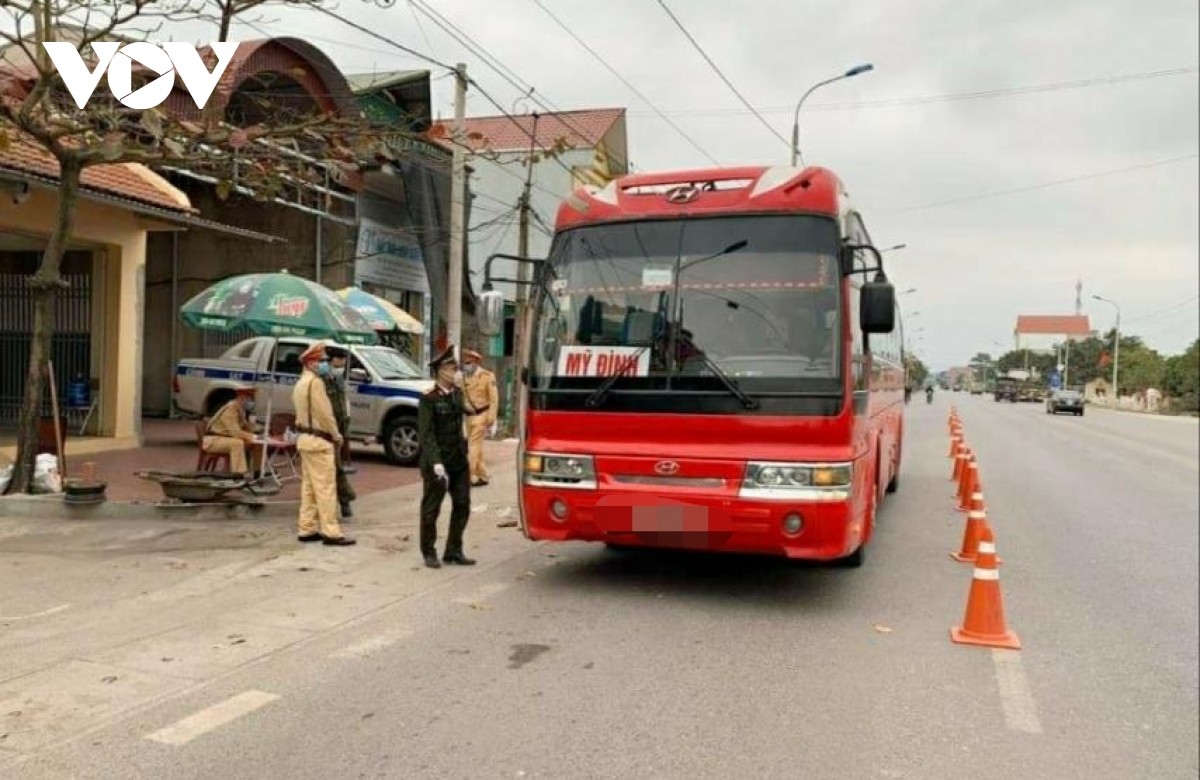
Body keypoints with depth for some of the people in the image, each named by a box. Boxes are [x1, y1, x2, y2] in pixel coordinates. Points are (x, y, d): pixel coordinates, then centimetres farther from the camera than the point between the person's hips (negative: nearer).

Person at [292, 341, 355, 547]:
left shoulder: (301, 383, 17)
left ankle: (307, 529, 17)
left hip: (306, 439, 10)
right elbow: (324, 413, -19)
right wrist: (337, 436, -7)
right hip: (318, 441, -10)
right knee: (325, 487, -9)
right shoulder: (315, 382, -15)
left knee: (309, 486, 13)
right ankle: (331, 533, -9)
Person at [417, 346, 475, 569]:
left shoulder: (457, 394, 8)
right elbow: (426, 434, -17)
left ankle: (453, 551, 22)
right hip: (437, 461, -7)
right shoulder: (429, 399, -13)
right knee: (431, 508, 6)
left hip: (459, 460, 7)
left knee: (462, 506, 10)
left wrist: (463, 453, 15)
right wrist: (436, 462, -25)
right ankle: (429, 553, 20)